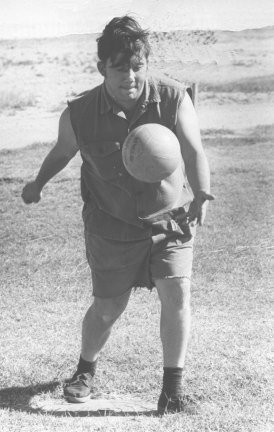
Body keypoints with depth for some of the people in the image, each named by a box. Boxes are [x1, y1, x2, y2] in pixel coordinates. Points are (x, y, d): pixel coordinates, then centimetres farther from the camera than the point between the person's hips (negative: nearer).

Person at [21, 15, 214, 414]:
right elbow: (63, 151, 7)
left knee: (176, 293, -15)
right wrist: (38, 184, 22)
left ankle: (173, 382, 5)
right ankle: (86, 369, 38)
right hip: (112, 225, 0)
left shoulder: (173, 98, -16)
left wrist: (201, 194, -44)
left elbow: (194, 151, -26)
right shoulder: (79, 114, -14)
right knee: (108, 308, 8)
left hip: (171, 218, 0)